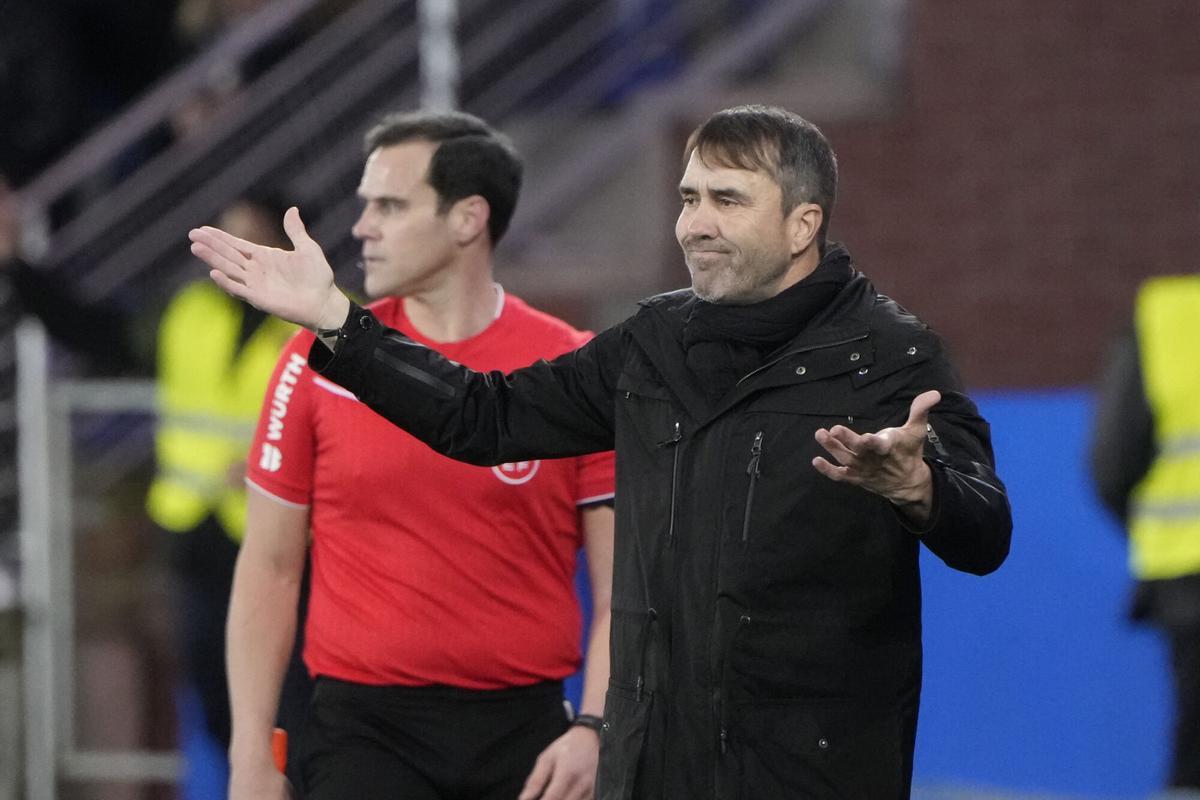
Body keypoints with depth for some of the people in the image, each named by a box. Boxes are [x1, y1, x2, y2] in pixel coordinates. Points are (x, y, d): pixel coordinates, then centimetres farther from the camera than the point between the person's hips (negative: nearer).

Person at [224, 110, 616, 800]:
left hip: (526, 733, 0)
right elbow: (271, 568, 7)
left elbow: (619, 585, 2)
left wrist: (592, 730, -11)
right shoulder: (320, 361, 3)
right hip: (364, 733, 0)